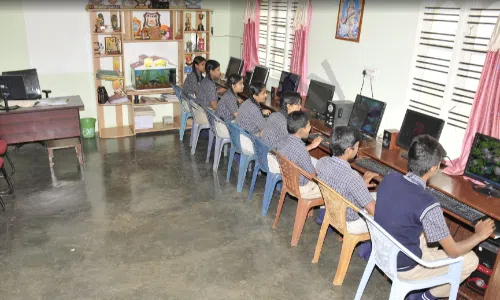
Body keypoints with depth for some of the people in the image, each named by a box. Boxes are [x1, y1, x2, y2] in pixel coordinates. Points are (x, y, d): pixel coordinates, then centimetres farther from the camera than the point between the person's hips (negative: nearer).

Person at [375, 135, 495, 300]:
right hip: (403, 267, -6)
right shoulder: (427, 205, -31)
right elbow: (453, 251, -17)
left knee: (434, 235, 28)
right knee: (470, 260, 9)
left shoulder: (389, 178, -12)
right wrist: (480, 235, 1)